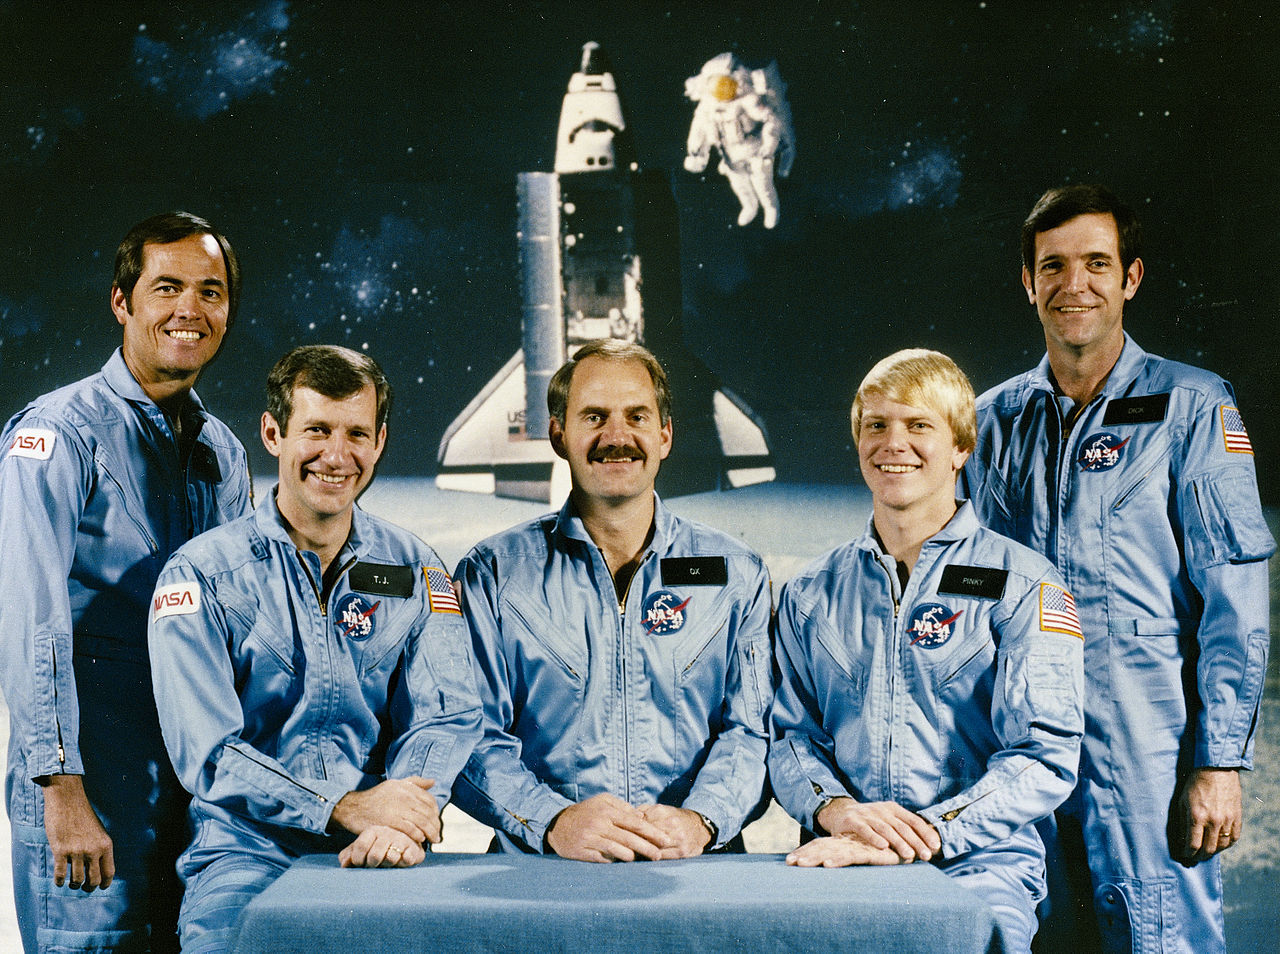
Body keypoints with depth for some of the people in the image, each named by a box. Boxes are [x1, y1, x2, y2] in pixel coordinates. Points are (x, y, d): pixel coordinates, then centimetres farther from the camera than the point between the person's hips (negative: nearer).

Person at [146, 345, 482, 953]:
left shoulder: (416, 570, 10)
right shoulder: (200, 576, 1)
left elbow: (447, 715, 0)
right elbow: (206, 752, -8)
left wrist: (401, 822, -21)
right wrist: (345, 806, -21)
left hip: (380, 856, 2)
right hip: (247, 848, -1)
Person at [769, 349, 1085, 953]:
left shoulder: (1025, 587, 4)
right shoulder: (811, 596, 17)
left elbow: (1044, 755, -5)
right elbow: (791, 735, 14)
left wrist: (926, 835, -18)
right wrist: (835, 808, -9)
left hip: (979, 862, -2)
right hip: (842, 860, 2)